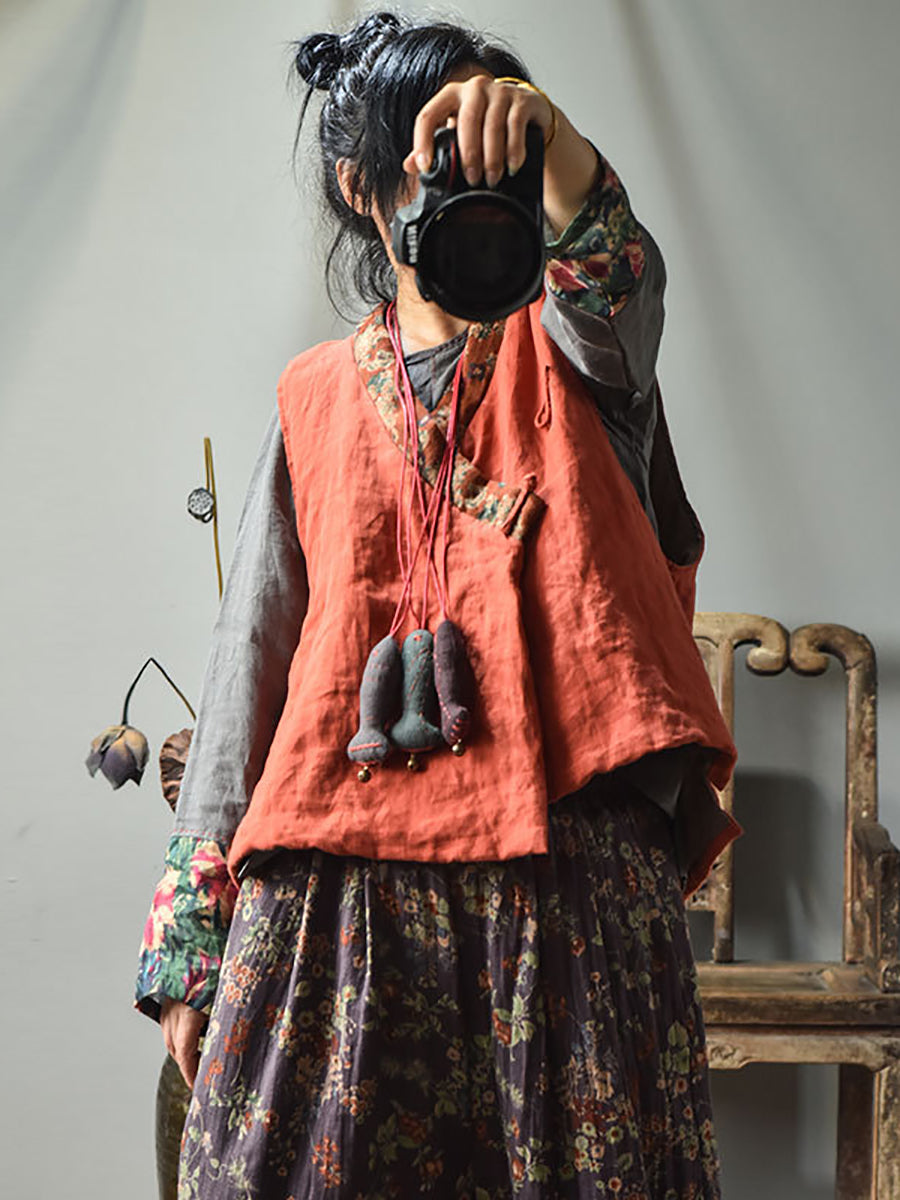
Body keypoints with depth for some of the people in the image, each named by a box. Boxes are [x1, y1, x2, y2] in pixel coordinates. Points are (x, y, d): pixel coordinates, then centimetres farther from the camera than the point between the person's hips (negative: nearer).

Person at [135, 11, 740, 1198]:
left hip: (564, 847, -1)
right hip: (341, 865, 2)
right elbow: (252, 660, 12)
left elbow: (621, 284, -15)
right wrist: (189, 938, 9)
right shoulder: (319, 398, 14)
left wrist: (555, 152, -38)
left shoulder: (567, 347, 11)